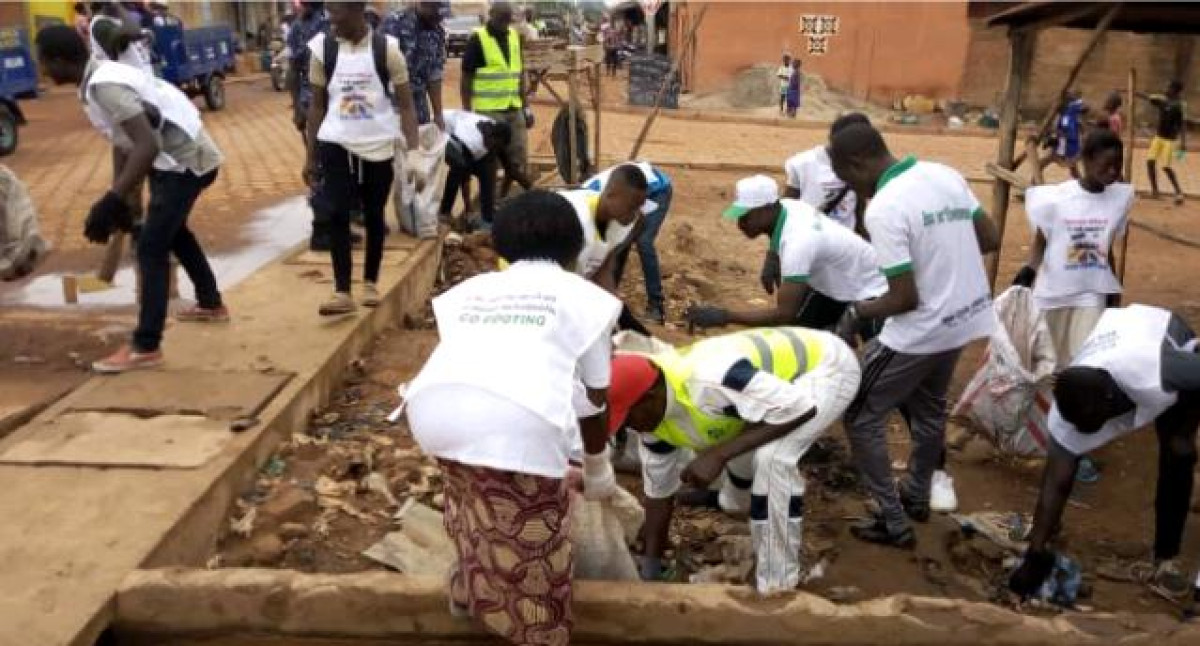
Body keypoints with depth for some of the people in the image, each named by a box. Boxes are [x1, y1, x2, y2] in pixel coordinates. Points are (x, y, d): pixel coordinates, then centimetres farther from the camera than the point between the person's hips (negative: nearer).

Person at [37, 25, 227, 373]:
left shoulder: (104, 87, -23)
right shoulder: (102, 77, 8)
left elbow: (148, 146, -33)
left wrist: (111, 201, -34)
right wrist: (118, 198, 16)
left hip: (186, 162, -11)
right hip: (183, 157, 11)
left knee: (151, 249, -10)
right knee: (172, 230, 29)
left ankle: (145, 347, -5)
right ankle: (211, 304, 45)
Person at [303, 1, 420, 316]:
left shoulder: (387, 48, -9)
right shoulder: (322, 47, -2)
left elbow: (405, 105, -4)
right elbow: (318, 105, 6)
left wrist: (414, 152, -12)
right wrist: (311, 156, 6)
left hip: (379, 145, -1)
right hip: (337, 143, 1)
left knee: (374, 215, 10)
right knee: (337, 214, -8)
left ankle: (370, 283, 26)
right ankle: (342, 292, -6)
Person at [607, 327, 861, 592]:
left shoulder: (710, 378, -40)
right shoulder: (653, 414, -11)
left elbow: (802, 408, -34)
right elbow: (658, 489, 2)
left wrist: (719, 454, -36)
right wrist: (650, 569, 6)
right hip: (781, 369, 8)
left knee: (773, 458, -27)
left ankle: (776, 588, -13)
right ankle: (738, 502, 53)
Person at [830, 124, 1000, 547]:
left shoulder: (884, 209, -24)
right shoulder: (946, 174, 0)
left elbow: (905, 298, -23)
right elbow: (991, 239, 9)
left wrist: (856, 312, -7)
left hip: (920, 334, -8)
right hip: (964, 321, 8)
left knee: (862, 418, 8)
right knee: (928, 409, 28)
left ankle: (894, 523, 13)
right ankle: (918, 496, 46)